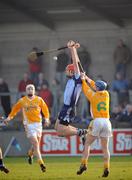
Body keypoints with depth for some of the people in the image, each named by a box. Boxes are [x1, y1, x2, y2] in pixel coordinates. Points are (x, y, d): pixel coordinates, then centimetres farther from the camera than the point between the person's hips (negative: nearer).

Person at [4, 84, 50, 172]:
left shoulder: (39, 100, 2)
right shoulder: (22, 101, 1)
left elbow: (45, 109, 8)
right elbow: (15, 109, 15)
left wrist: (46, 119, -3)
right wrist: (9, 117, 13)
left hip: (38, 123, 2)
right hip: (28, 124, -2)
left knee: (36, 143, 9)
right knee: (35, 143, -14)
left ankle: (30, 154, 42)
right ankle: (41, 162, -15)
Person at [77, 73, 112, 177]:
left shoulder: (93, 96, -1)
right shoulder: (106, 94, 10)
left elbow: (86, 89, 18)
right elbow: (94, 86, 26)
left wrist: (83, 80, 33)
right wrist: (87, 78, 35)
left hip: (97, 121, -4)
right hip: (106, 122, 4)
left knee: (87, 144, 6)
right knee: (105, 147, 5)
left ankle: (84, 164, -5)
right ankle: (106, 168, -5)